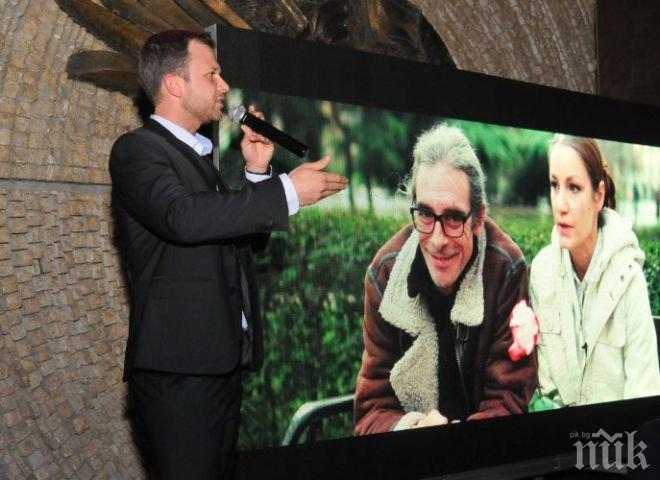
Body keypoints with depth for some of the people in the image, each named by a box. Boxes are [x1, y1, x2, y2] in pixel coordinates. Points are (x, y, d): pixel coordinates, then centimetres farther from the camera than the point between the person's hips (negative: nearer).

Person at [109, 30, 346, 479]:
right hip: (177, 367, -9)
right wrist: (286, 191, -23)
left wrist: (258, 172, 7)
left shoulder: (198, 154, 20)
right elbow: (183, 217, -27)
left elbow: (250, 236, 22)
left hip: (222, 362, 9)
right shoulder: (137, 148, -7)